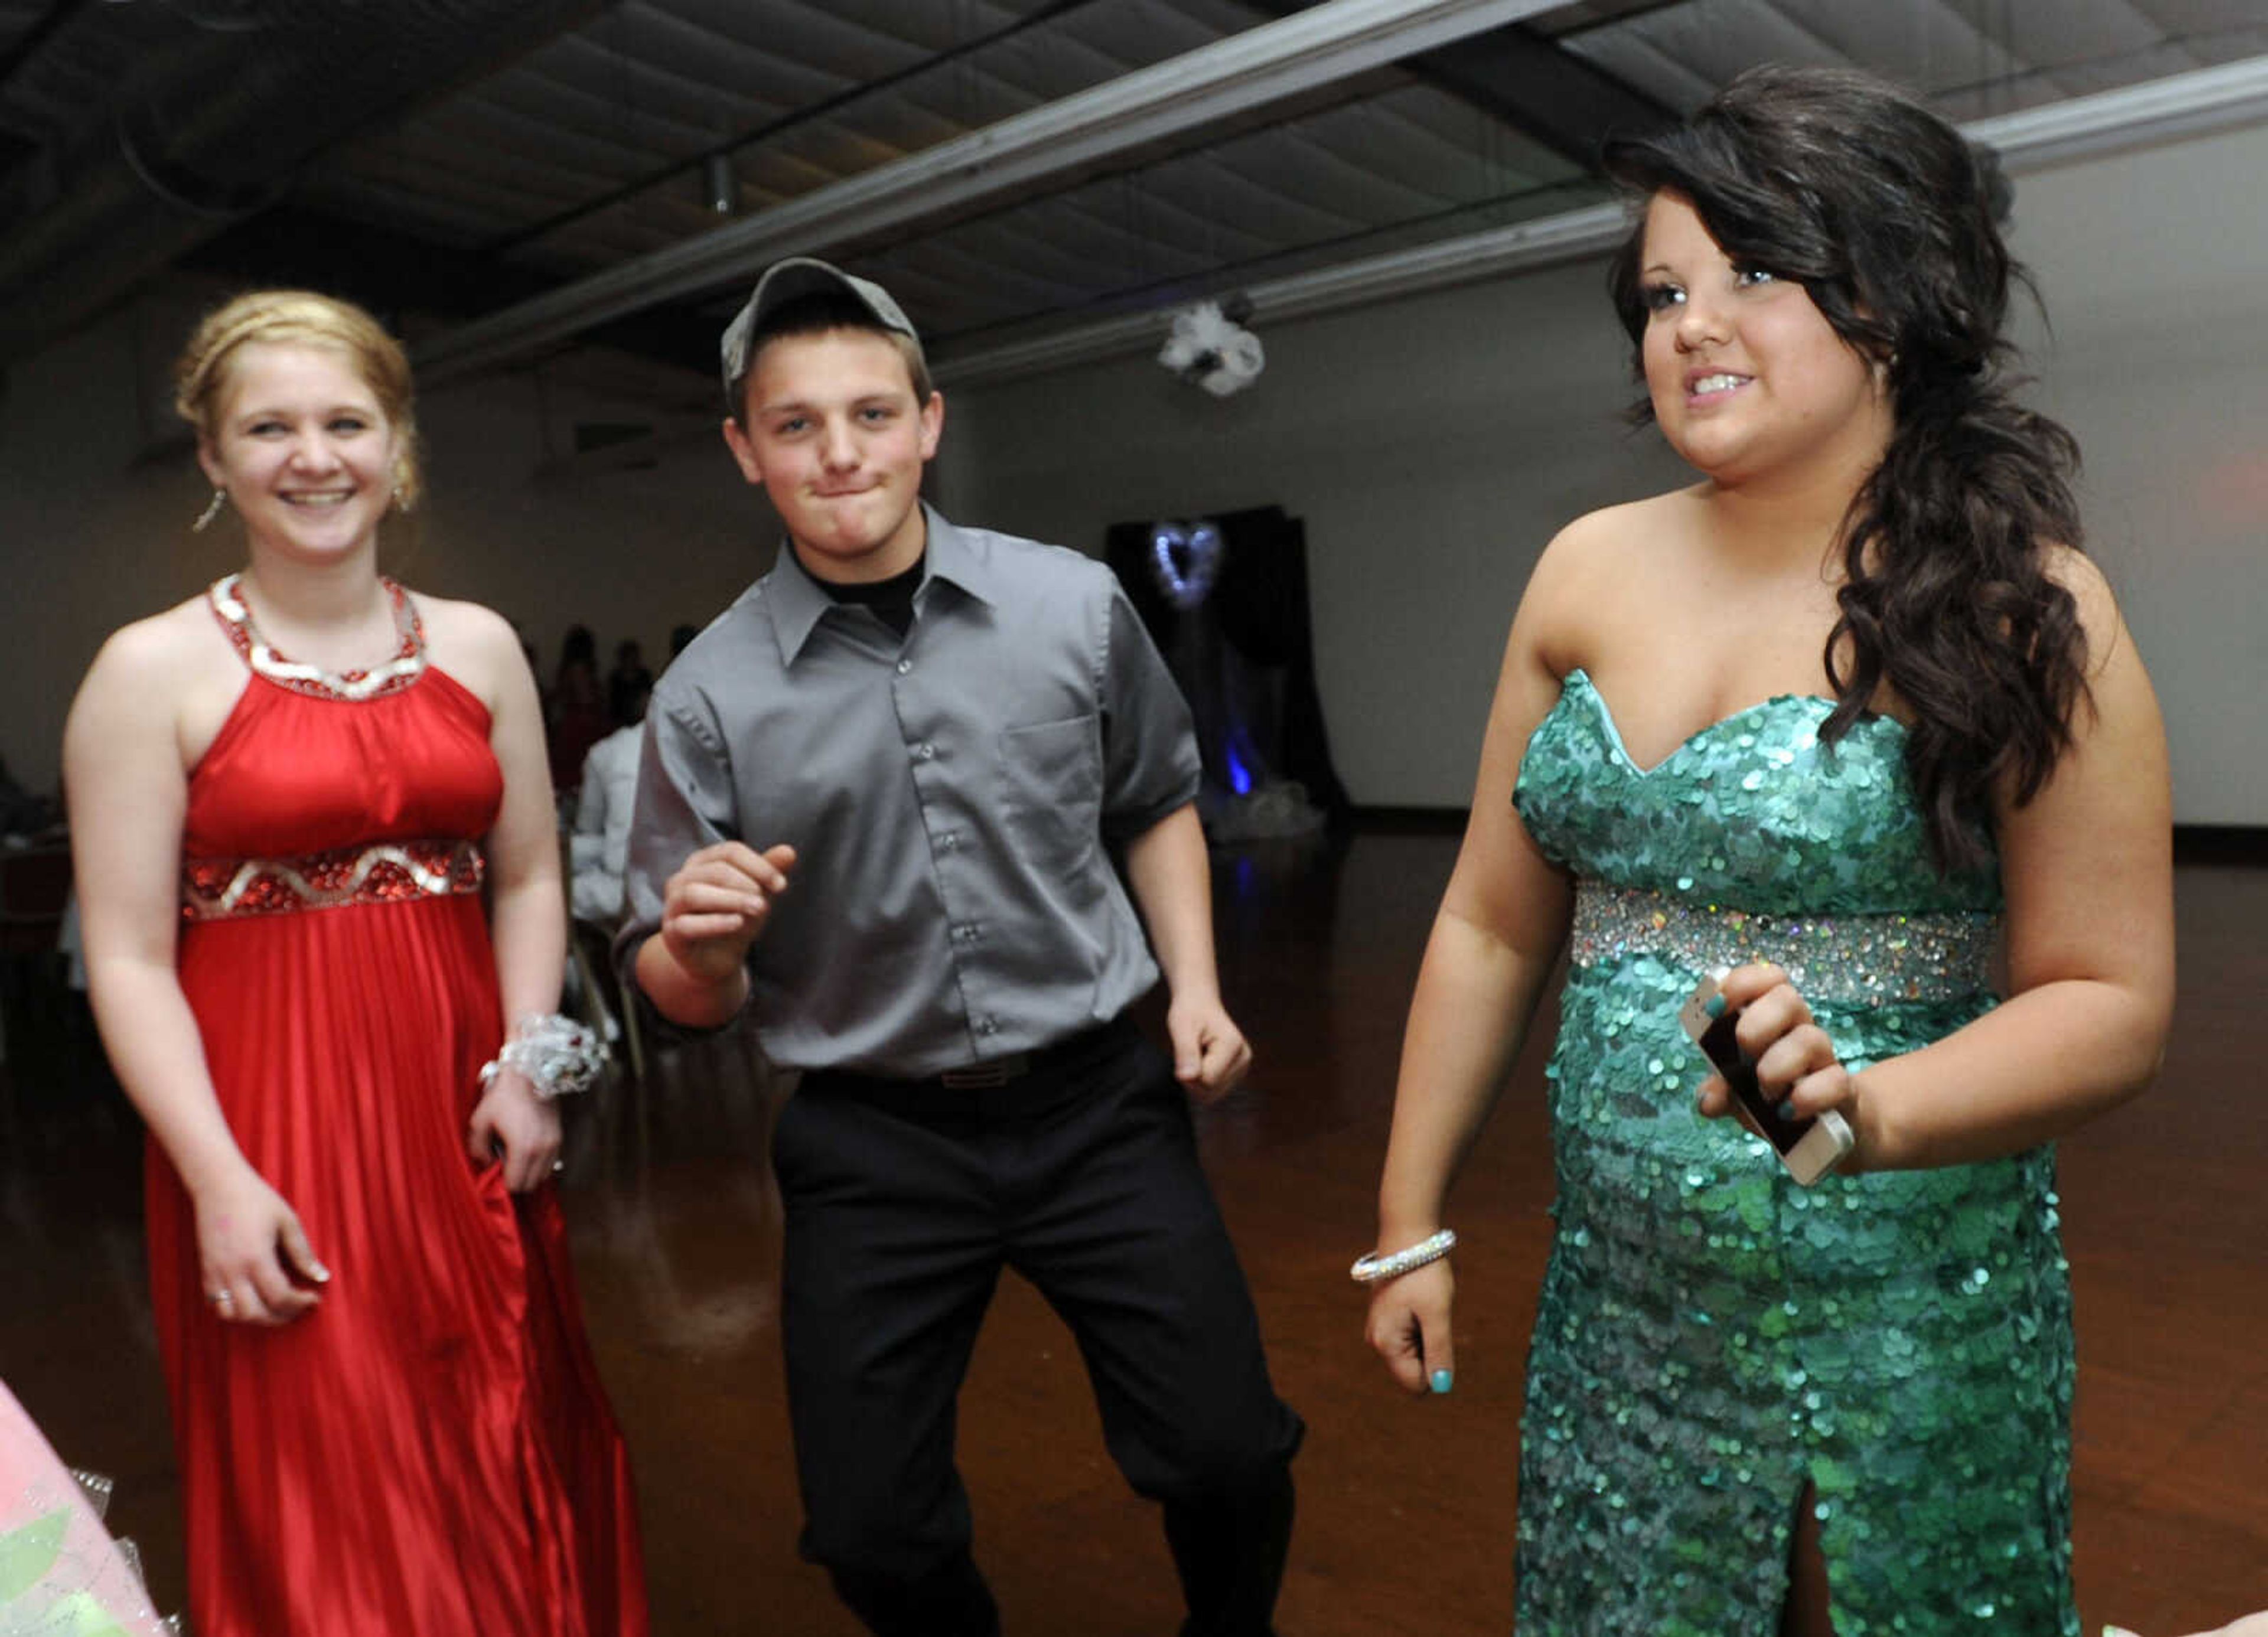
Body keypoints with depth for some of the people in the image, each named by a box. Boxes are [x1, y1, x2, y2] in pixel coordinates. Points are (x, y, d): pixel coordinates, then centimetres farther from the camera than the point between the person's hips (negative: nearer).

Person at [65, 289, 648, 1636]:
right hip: (272, 1122, -3)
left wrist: (529, 1062, -5)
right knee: (327, 1504, 8)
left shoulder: (478, 646, 7)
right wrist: (219, 1179, -14)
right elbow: (130, 958, -7)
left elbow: (530, 874, 7)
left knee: (507, 1466, 13)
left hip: (465, 1114, 3)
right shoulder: (152, 670, -4)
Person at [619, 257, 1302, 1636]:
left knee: (1229, 1461, 0)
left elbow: (1159, 803, 14)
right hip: (876, 1146, 0)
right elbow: (685, 997, 0)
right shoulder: (709, 696, -6)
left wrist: (1196, 986, 2)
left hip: (1097, 1108, 1)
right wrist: (702, 946, -22)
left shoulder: (1075, 607, -3)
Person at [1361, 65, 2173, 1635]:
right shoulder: (1589, 575, 0)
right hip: (1615, 1306, 4)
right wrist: (1411, 1225, 7)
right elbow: (1491, 931, 4)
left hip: (1896, 1326, -3)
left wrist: (1863, 1103, -28)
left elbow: (2113, 1006, -9)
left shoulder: (2019, 612, -10)